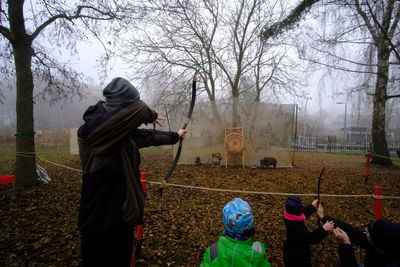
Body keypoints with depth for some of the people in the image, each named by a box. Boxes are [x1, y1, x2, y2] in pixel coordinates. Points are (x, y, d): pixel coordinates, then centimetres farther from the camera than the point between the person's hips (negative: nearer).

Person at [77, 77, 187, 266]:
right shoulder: (97, 126, -21)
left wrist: (175, 136, 34)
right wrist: (151, 116, -8)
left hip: (118, 210, 9)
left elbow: (148, 136, 20)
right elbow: (138, 109, -32)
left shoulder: (123, 133, 6)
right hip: (102, 215, -9)